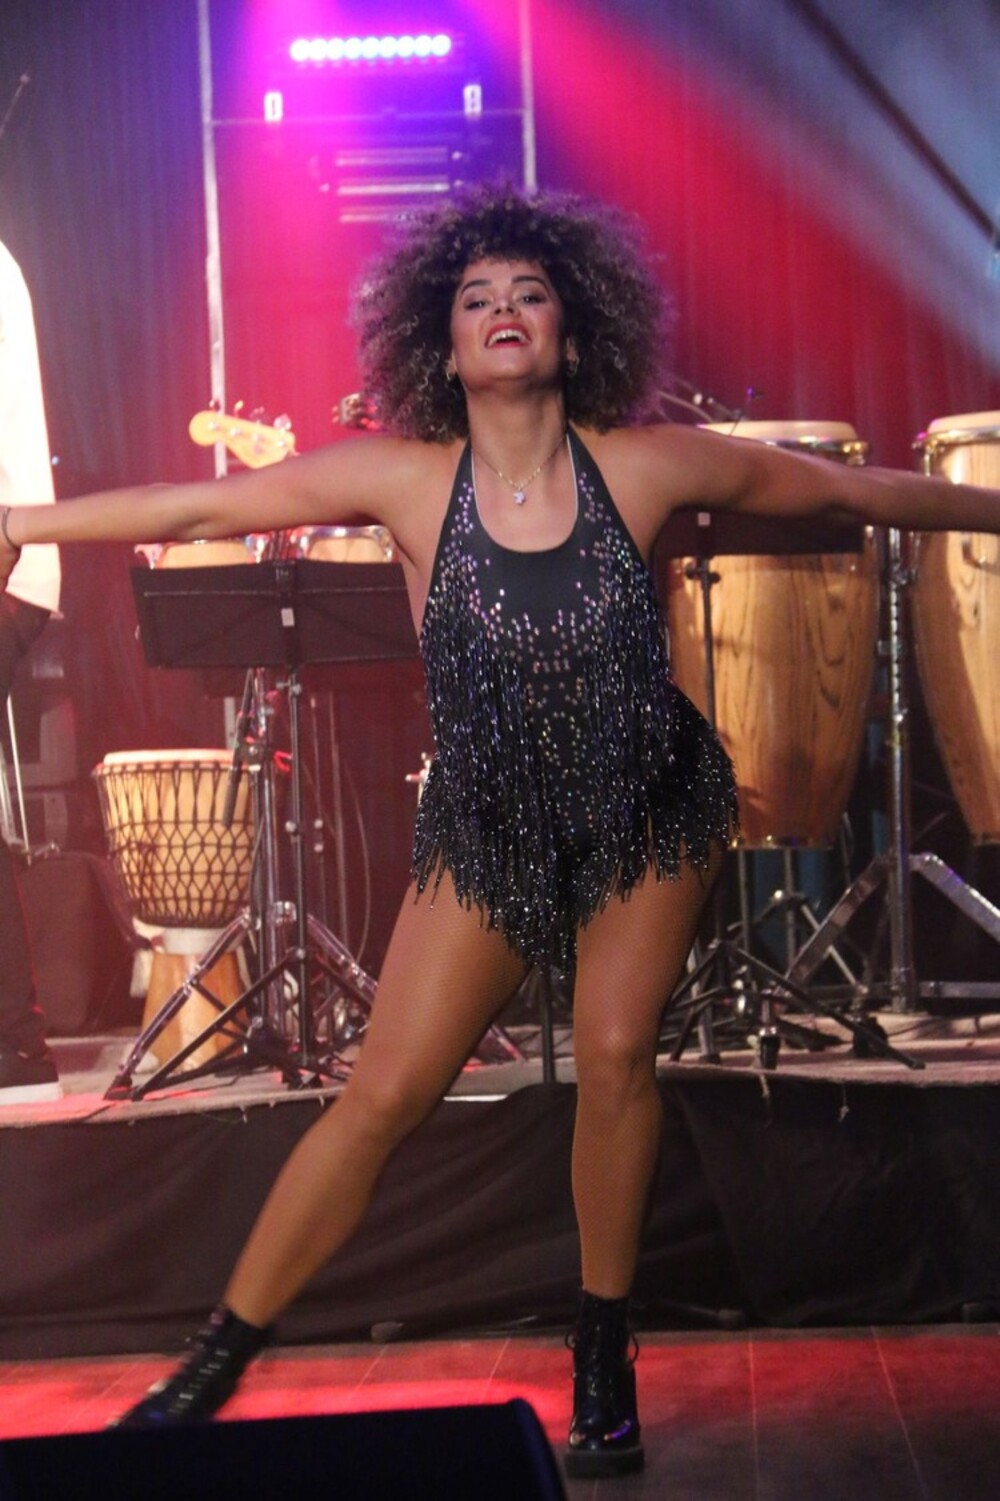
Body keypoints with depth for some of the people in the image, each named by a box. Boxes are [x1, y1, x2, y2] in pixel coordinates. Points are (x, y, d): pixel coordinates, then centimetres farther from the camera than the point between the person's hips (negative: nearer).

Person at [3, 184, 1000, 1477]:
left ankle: (602, 1347, 16)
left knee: (616, 1057, -6)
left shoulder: (649, 467, -14)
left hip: (653, 814, 0)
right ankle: (219, 1359, 9)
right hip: (488, 834, 0)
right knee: (384, 1091, -2)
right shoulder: (403, 481, -14)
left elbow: (856, 490, -2)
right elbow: (198, 506, -7)